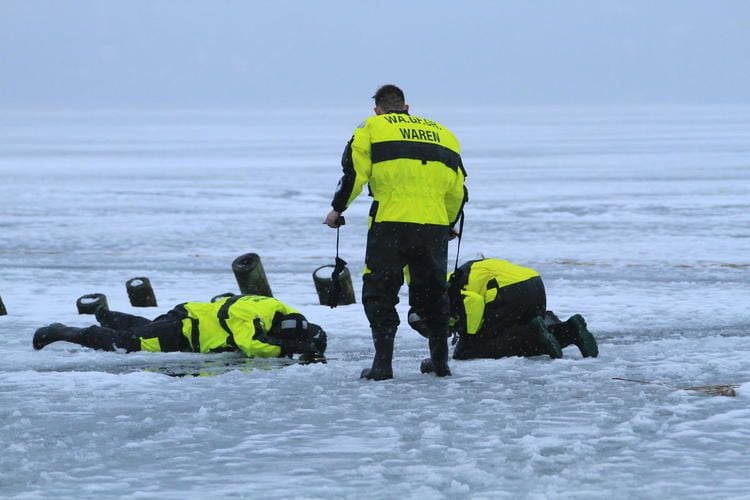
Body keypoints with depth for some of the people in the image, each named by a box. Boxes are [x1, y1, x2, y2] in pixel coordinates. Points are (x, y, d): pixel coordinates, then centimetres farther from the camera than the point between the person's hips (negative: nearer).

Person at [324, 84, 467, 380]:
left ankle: (383, 363, -6)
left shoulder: (372, 127, 9)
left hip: (390, 223, -4)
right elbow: (457, 189, 19)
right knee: (432, 292, 18)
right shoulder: (443, 133, 20)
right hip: (435, 224, 4)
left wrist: (338, 209, 11)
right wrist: (448, 225, 33)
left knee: (380, 292, 3)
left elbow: (354, 171, -1)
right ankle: (440, 361, 22)